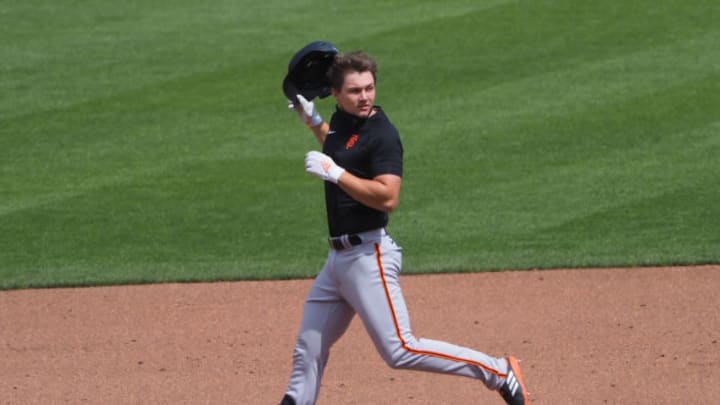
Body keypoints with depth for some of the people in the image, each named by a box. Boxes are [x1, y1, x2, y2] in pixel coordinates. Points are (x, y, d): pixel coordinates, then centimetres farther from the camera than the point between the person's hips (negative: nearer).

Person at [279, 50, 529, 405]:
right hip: (338, 257, 8)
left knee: (400, 351, -11)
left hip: (368, 256, -8)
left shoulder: (382, 134, -15)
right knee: (308, 349, 14)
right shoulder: (342, 121, 10)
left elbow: (387, 198, -26)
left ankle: (499, 373, -4)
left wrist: (334, 173, -24)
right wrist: (312, 121, 27)